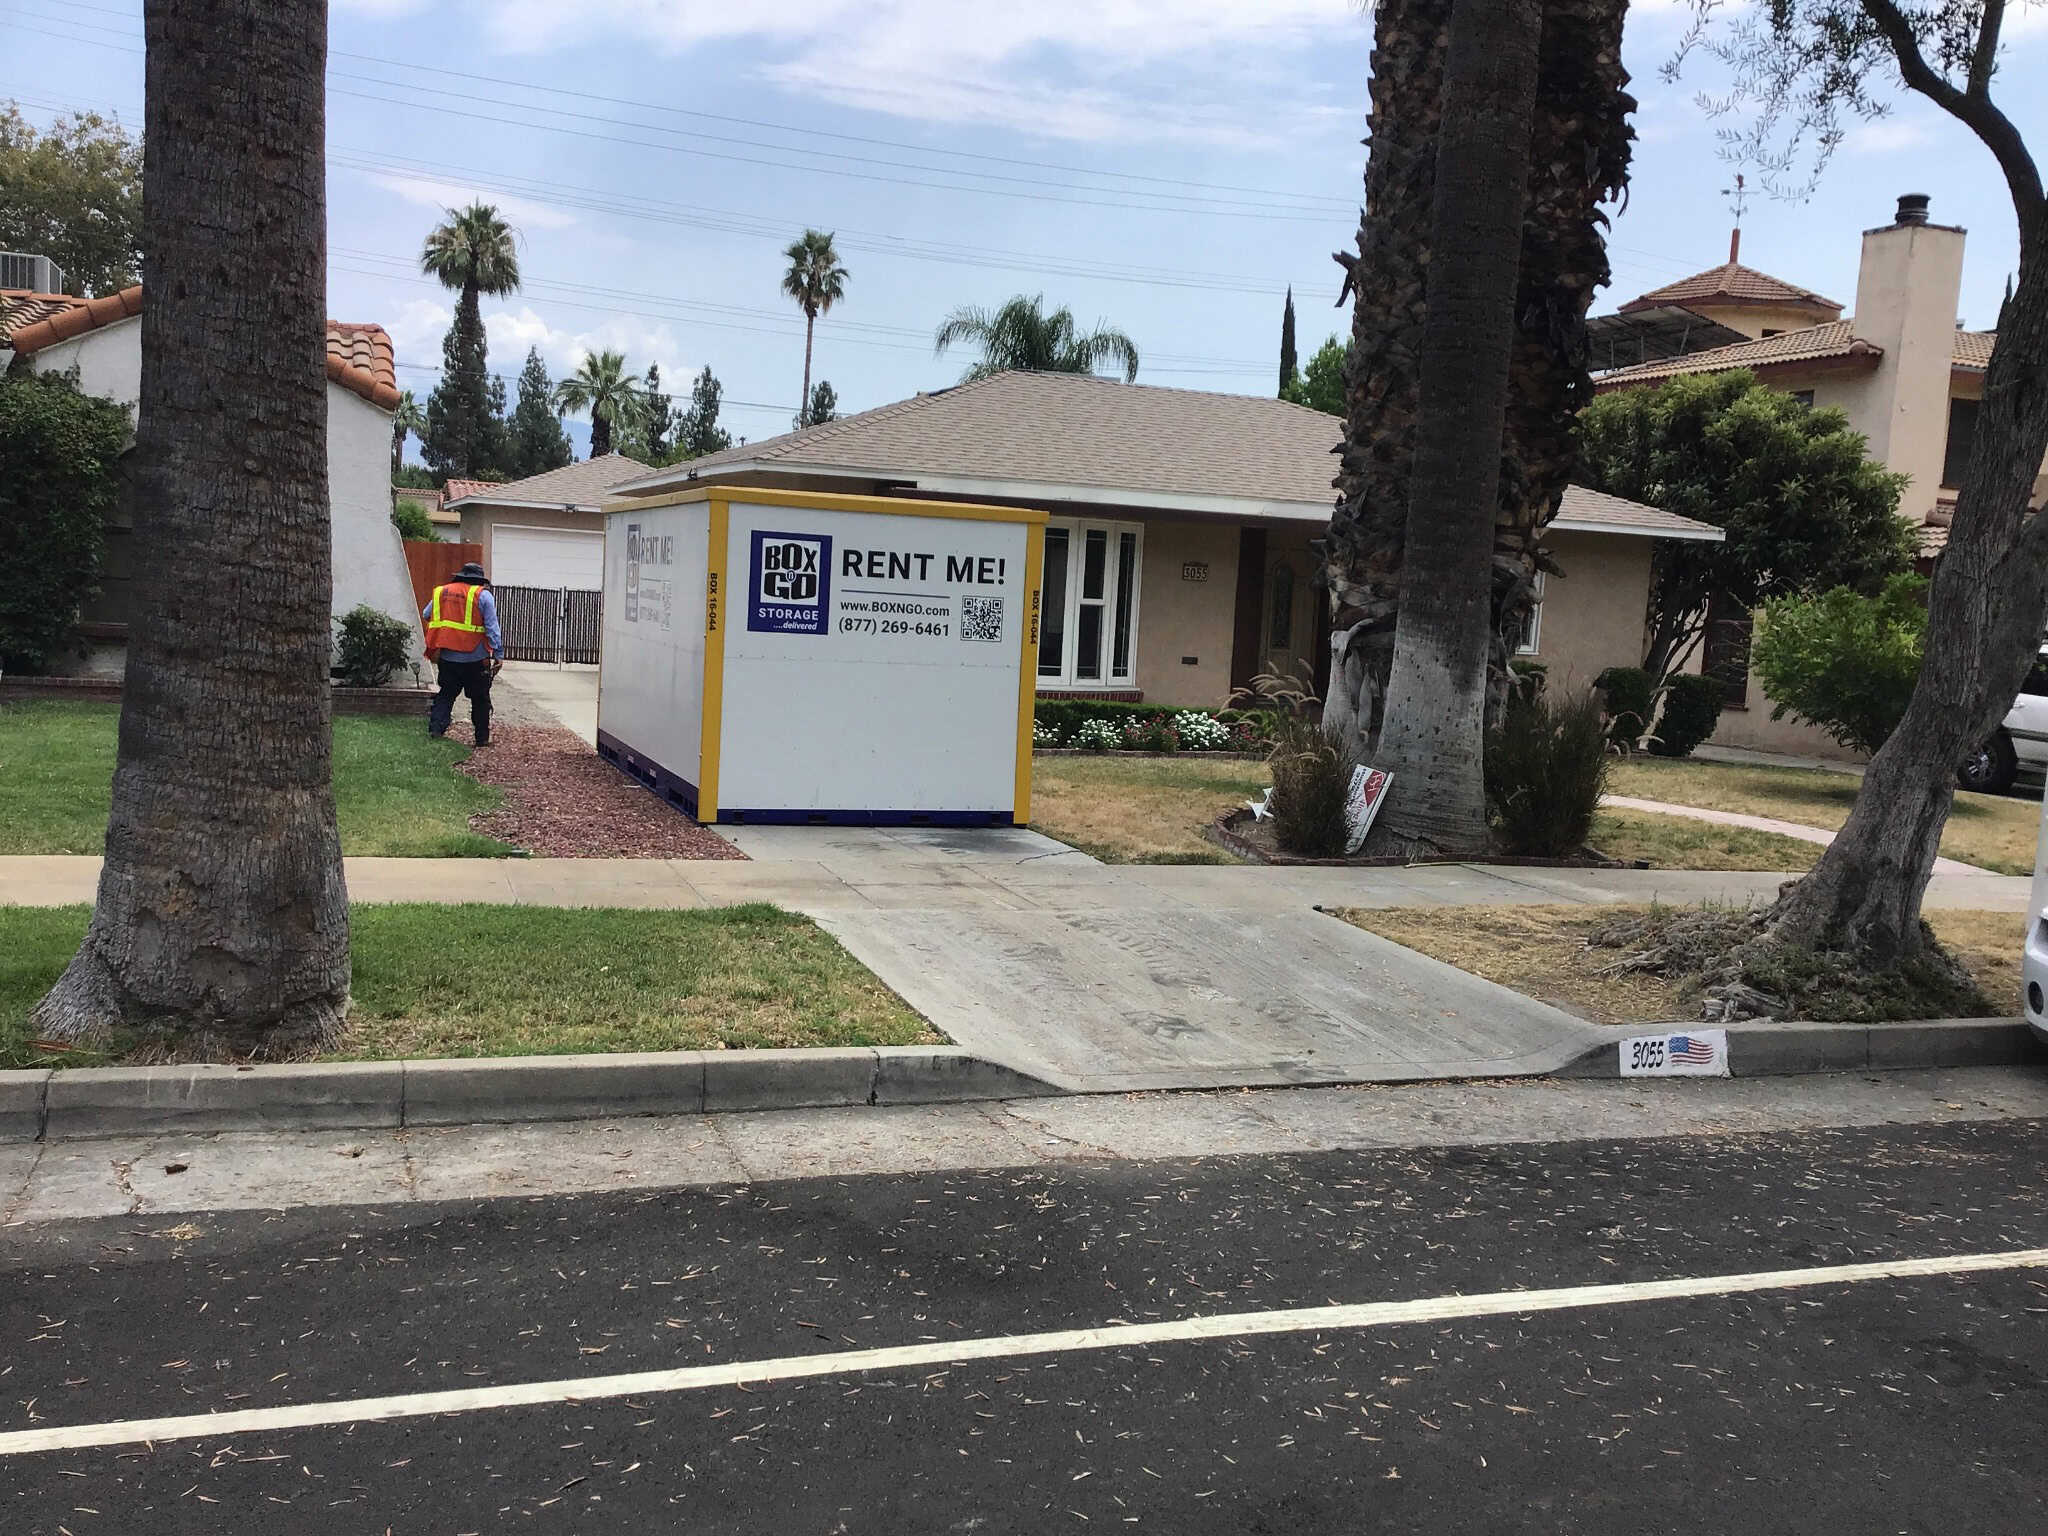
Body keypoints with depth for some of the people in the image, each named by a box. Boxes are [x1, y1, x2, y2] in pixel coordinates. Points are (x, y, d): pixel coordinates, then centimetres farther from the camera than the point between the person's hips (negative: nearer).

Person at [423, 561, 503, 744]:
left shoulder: (440, 592, 8)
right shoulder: (483, 595, -4)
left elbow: (425, 615, 18)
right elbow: (492, 627, -10)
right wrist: (498, 654, -10)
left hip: (446, 658, 3)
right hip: (475, 660, -3)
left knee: (446, 694, 17)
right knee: (480, 699, 9)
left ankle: (435, 726, 3)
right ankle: (482, 737, 12)